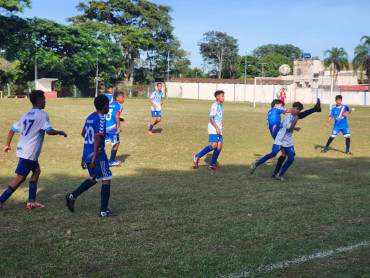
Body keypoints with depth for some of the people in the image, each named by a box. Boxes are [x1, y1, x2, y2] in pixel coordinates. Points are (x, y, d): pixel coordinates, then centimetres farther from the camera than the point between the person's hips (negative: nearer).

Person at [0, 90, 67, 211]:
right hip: (29, 152, -9)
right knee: (20, 178, -4)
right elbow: (49, 131, -19)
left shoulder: (26, 115, 13)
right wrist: (60, 132, -1)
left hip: (22, 149, 9)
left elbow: (12, 130, 15)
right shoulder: (42, 115, -10)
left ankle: (31, 202, 16)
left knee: (36, 171, 17)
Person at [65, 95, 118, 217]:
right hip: (97, 153, -9)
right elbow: (97, 138, -23)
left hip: (86, 153, 9)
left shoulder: (90, 117, 11)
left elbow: (83, 133, 24)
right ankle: (104, 211, 2)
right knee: (106, 179, 1)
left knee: (93, 179, 22)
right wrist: (95, 157, -26)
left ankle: (72, 196, 12)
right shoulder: (101, 119, -15)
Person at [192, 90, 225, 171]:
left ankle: (213, 164, 8)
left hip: (218, 129, 8)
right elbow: (211, 117, -16)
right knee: (214, 145, -18)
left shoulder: (221, 107, 17)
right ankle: (197, 157, -7)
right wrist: (217, 128, -21)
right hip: (213, 128, -8)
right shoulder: (214, 106, -10)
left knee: (219, 146, -1)